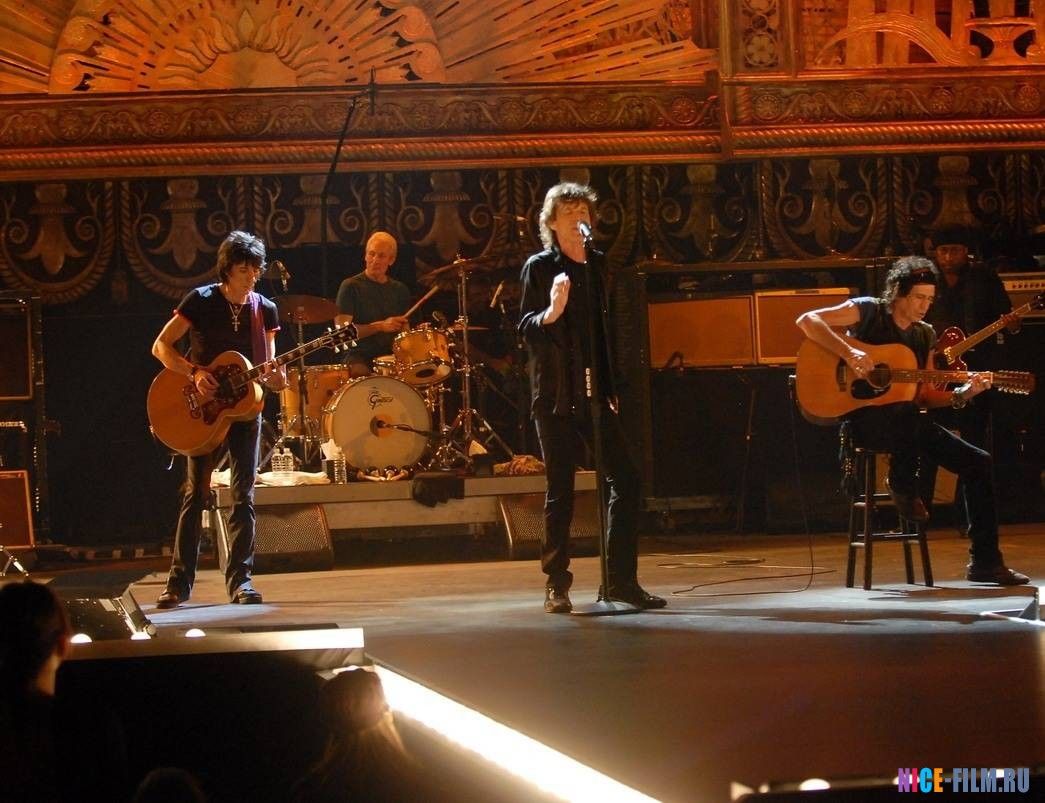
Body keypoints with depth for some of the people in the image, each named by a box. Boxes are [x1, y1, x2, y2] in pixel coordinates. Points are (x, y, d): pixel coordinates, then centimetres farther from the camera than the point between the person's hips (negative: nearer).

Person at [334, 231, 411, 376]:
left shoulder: (399, 290, 14)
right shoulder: (351, 287, -1)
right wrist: (380, 326, -20)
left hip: (392, 356, 4)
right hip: (360, 356, -4)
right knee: (361, 373, -37)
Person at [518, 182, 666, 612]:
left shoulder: (598, 265, 12)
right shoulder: (539, 267, -2)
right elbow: (525, 328, -5)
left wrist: (610, 387, 16)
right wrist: (550, 313, -26)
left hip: (593, 393, 5)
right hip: (555, 395, -5)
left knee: (625, 479, -1)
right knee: (560, 490, -2)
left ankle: (620, 579, 4)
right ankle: (556, 585, 5)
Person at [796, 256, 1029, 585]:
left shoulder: (925, 335, 14)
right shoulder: (868, 311, -4)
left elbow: (925, 395, 15)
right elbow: (807, 321, -15)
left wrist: (963, 394, -2)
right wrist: (849, 352, -26)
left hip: (908, 422, 7)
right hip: (864, 417, -7)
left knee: (978, 462, -6)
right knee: (906, 414, -42)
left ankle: (984, 562, -2)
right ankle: (903, 486, -11)